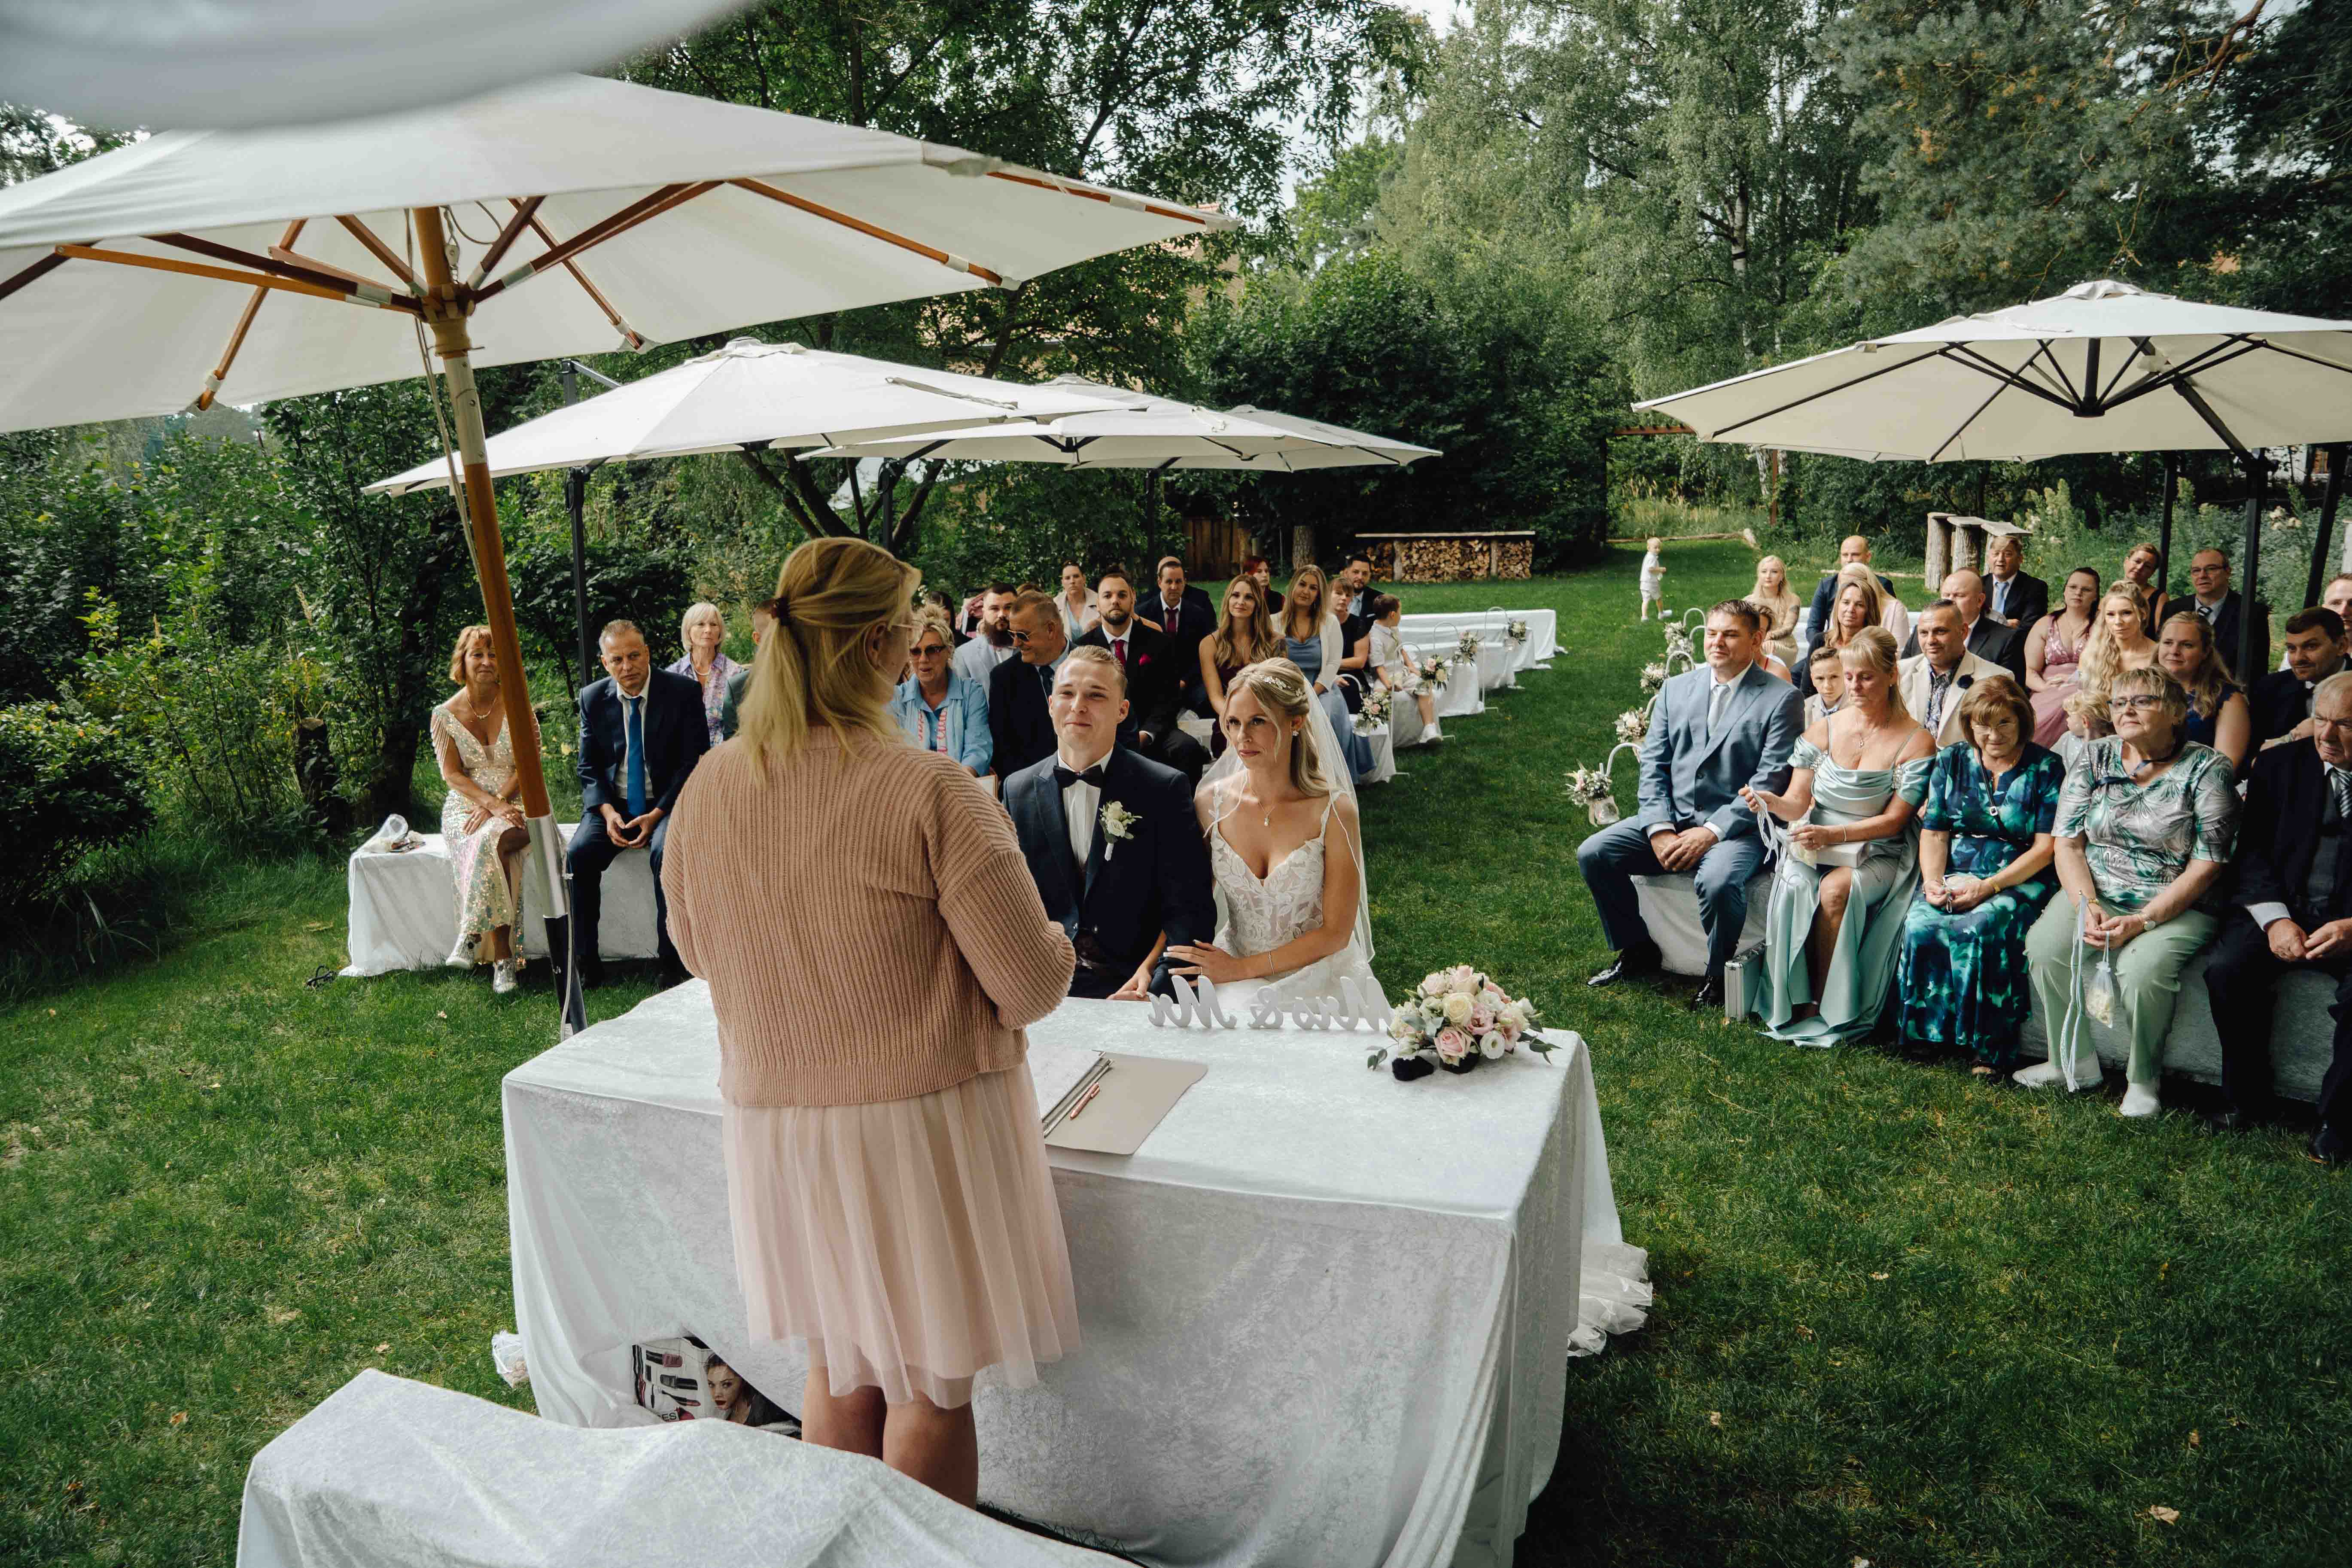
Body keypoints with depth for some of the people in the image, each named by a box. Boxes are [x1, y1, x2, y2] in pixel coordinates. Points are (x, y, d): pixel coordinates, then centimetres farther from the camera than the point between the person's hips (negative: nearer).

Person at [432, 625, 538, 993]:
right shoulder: (445, 715, 5)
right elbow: (452, 775, -1)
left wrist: (498, 803, -16)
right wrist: (491, 803, -18)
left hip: (517, 802, -1)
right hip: (466, 806, 1)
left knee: (492, 840, -35)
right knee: (490, 852, -31)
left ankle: (471, 936, -28)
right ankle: (502, 958, -34)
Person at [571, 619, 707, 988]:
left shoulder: (683, 692, -6)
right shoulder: (592, 698, 4)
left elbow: (695, 761, -6)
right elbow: (589, 767, 8)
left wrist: (657, 814, -16)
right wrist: (608, 812, -12)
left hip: (665, 803, -3)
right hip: (612, 806, 3)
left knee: (668, 851, -34)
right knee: (579, 854, -24)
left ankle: (671, 960, -24)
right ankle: (585, 961, -14)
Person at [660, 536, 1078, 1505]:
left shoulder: (709, 788, -4)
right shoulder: (930, 791, -21)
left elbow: (696, 952, 12)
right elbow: (1035, 984, -18)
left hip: (772, 1120, 6)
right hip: (923, 1123, -5)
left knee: (839, 1369, 23)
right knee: (931, 1388, 13)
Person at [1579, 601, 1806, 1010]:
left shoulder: (1782, 699, -3)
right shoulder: (1676, 689, 12)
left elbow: (1770, 781, -10)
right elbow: (1653, 764, 7)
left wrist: (1711, 832, -18)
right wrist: (1660, 830, -8)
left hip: (1735, 826, -5)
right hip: (1672, 819, 5)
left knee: (1718, 882, -35)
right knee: (1593, 854, -13)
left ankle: (1719, 974, -7)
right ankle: (1637, 950, 7)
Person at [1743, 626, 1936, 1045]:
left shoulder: (1916, 742, -3)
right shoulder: (1825, 731, 7)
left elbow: (1893, 821, -7)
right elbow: (1797, 804, 2)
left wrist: (1834, 834, -22)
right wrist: (1770, 801, -23)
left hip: (1879, 852, -3)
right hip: (1817, 843, 3)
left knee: (1835, 890, -34)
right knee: (1793, 885, -31)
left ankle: (1824, 1007, -17)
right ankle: (1791, 1003, -19)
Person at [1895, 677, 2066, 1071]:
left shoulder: (2046, 769, 1)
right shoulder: (1951, 762, 11)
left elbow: (2047, 846, -5)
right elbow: (1934, 832, 9)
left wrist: (1989, 886, -16)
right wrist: (1933, 881, -10)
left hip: (2021, 879, -3)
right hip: (1956, 873, 3)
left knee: (1977, 929, -33)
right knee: (1920, 925, -28)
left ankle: (1989, 1046, -19)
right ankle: (1931, 1032, -13)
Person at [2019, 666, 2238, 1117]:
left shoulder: (2207, 769, -4)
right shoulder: (2096, 758, 7)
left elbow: (2207, 864, -9)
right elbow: (2068, 843, 4)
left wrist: (2143, 921, -19)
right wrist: (2087, 906, -13)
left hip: (2176, 907, -3)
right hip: (2095, 893, 4)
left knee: (2143, 969, -32)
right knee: (2044, 945, -25)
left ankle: (2144, 1079, -5)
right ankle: (2074, 1063, -5)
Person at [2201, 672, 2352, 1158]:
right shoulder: (2280, 764, 7)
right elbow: (2252, 851, 4)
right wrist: (2274, 919, -12)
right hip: (2282, 908, 2)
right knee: (2228, 969, -25)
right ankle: (2245, 1099, -5)